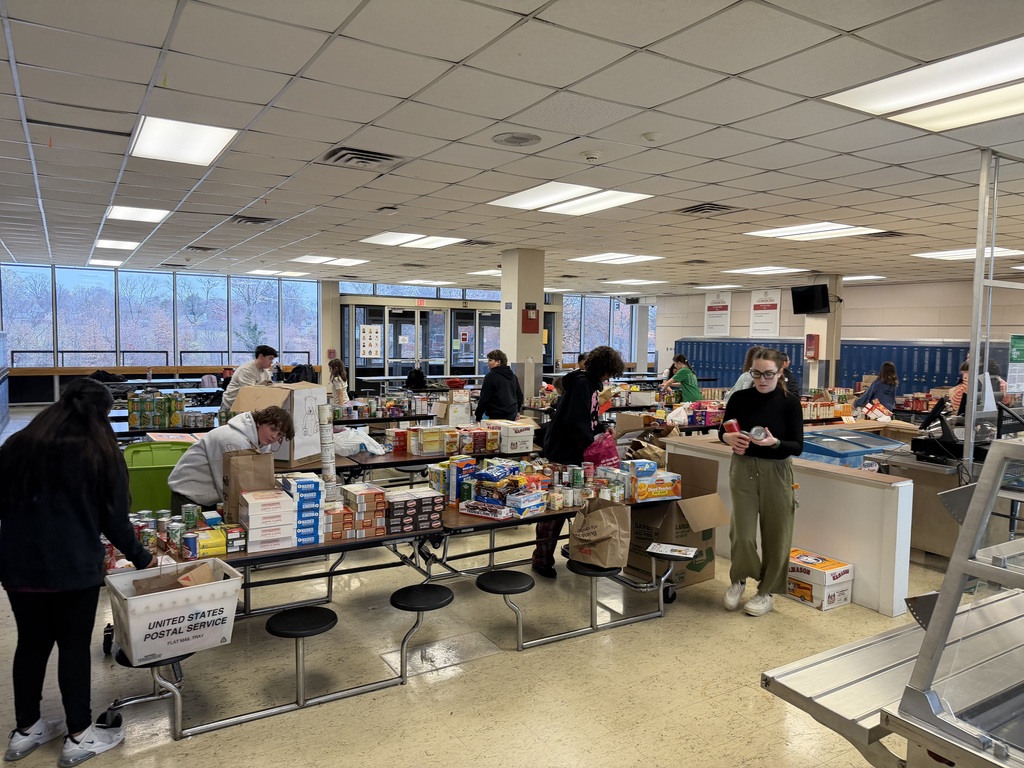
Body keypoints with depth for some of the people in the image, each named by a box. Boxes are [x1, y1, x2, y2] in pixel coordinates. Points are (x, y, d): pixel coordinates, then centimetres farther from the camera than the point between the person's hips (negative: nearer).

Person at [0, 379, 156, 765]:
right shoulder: (101, 453, -5)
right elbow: (114, 519, -3)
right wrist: (140, 557, 10)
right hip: (74, 567, -4)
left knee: (31, 643, 17)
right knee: (74, 646, 6)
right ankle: (80, 736, 16)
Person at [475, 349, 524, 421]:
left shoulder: (491, 376, -9)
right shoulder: (513, 376, 14)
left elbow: (484, 399, -11)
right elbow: (520, 396, 22)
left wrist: (478, 417, -4)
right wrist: (516, 411, 33)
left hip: (496, 416, -7)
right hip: (512, 417, 7)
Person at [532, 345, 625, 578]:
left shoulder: (589, 383, 13)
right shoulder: (581, 384, -18)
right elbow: (573, 422, -26)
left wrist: (601, 431, 8)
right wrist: (591, 440, -16)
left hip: (575, 453, 10)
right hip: (563, 454, -10)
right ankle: (542, 559, 4)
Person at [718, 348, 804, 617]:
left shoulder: (790, 402, -8)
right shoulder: (740, 398, -4)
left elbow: (797, 446, -9)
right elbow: (722, 431, 7)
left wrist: (774, 443, -28)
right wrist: (730, 438, -16)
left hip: (776, 473, 0)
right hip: (743, 470, 1)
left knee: (775, 534, 8)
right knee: (742, 533, -1)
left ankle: (767, 592, 25)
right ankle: (738, 579, 27)